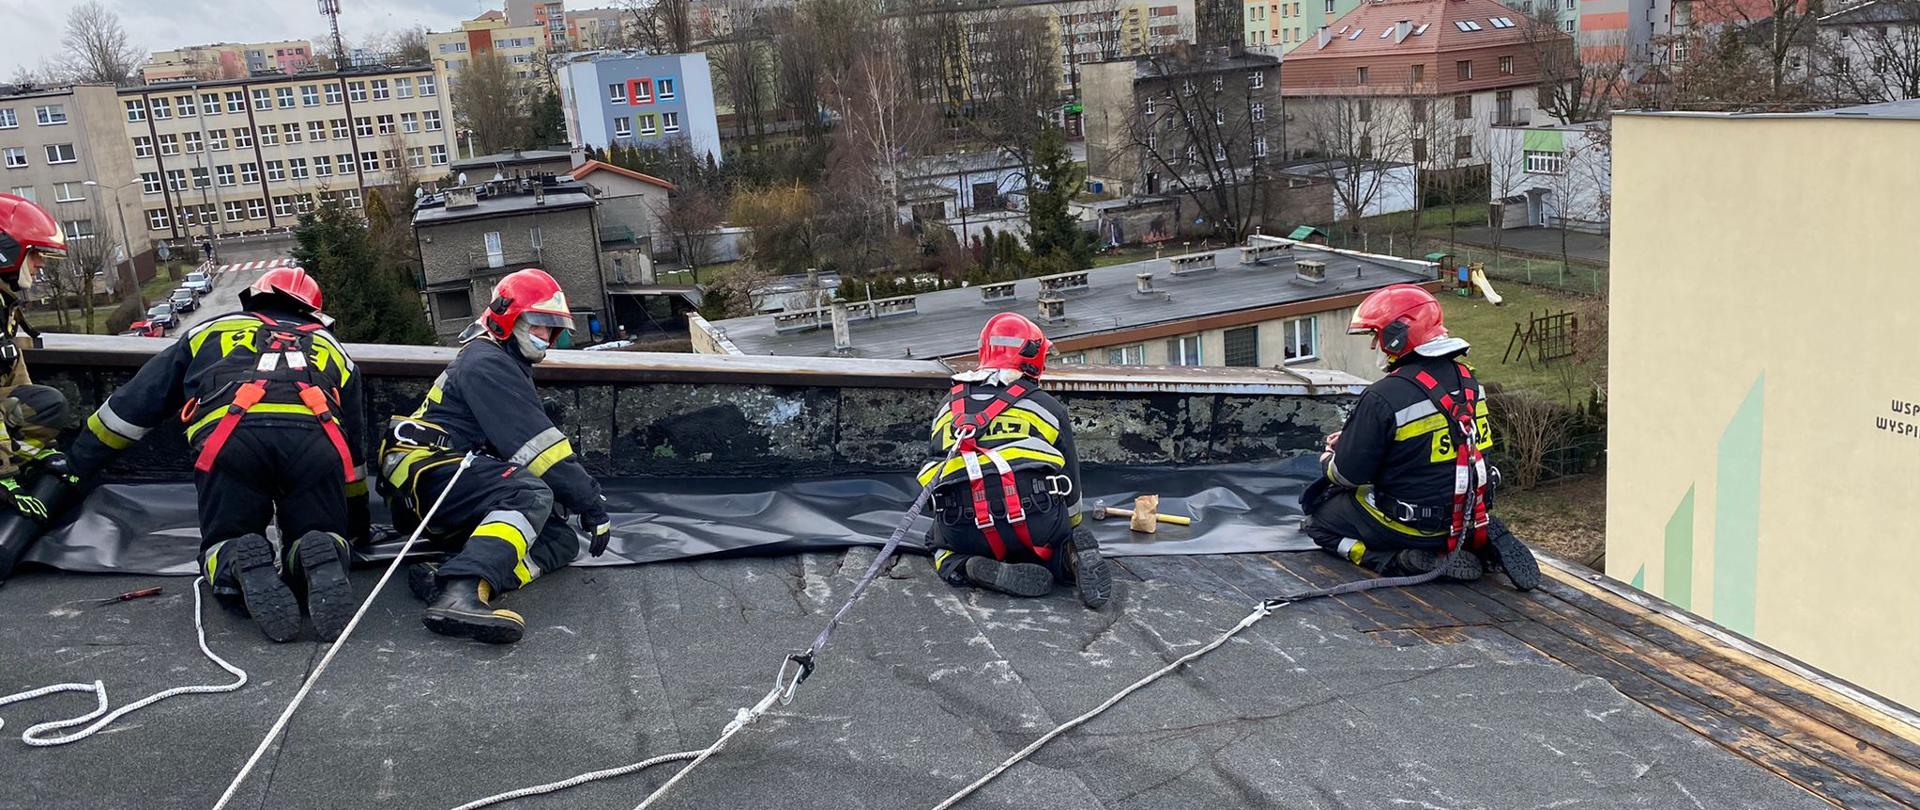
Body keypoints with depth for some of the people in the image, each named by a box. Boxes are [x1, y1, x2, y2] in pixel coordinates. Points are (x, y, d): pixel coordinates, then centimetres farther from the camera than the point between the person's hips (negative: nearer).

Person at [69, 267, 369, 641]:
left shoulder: (207, 332, 37)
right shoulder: (330, 347, 39)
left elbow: (134, 404, 38)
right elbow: (356, 444, 44)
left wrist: (78, 463, 51)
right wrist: (357, 523, 56)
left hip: (228, 438, 0)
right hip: (317, 441, 1)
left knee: (223, 547, 17)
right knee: (325, 542, 16)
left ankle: (242, 565, -18)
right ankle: (321, 559, -19)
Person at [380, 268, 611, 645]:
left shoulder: (510, 367, 25)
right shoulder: (486, 362, -8)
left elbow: (536, 439, 23)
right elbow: (536, 445, -16)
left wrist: (587, 497, 12)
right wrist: (592, 505, -16)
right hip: (429, 470, -10)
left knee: (562, 541, -7)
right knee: (532, 494, -34)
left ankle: (447, 580, -29)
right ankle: (460, 595, -55)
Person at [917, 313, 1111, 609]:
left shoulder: (947, 407, 23)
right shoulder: (1048, 407, 16)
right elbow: (1070, 482, 24)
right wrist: (1069, 530, 45)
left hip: (965, 530, 0)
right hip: (1038, 525, 0)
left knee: (947, 552, 32)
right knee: (1056, 547, 31)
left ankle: (970, 568, -3)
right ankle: (1071, 557, -5)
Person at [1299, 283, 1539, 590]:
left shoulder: (1384, 397, -24)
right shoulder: (1465, 377, 1)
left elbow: (1349, 475, -16)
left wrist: (1328, 461, 8)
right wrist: (1350, 439, 17)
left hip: (1413, 525, -7)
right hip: (1467, 514, 7)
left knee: (1320, 521, 11)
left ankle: (1411, 562, -9)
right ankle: (1476, 540, 11)